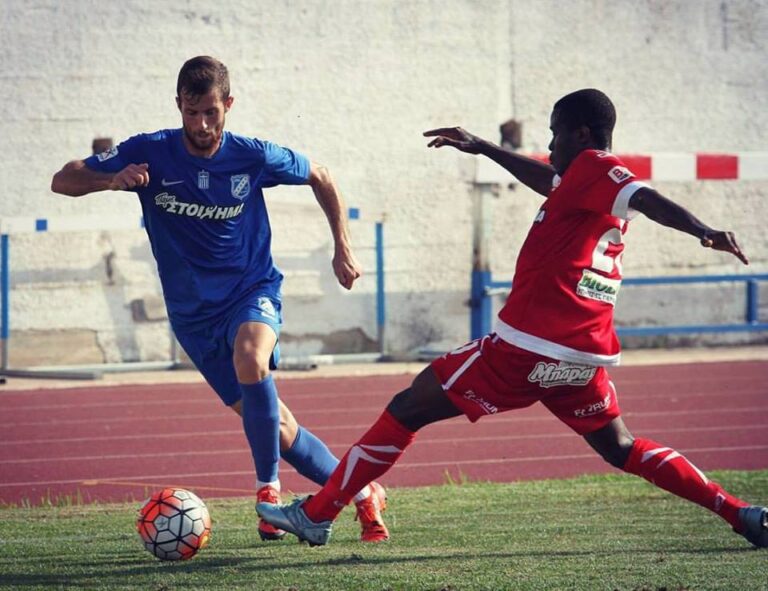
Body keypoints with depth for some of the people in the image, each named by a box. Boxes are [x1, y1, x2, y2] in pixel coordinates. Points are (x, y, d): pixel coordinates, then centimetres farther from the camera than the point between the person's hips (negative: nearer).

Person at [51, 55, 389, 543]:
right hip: (193, 312, 2)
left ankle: (269, 487, -23)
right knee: (272, 424, 1)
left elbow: (320, 178, 9)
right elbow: (63, 181, -10)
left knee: (250, 358, -36)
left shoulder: (253, 157, -10)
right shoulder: (149, 154, -10)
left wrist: (343, 247, 4)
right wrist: (111, 179, -31)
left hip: (253, 290, -2)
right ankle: (361, 493, 19)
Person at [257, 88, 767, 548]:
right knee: (622, 450, 21)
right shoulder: (603, 186, 20)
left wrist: (704, 232, -42)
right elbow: (551, 183, 41)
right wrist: (483, 149, 52)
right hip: (586, 356, 8)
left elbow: (646, 199, -24)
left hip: (526, 347, -8)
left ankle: (317, 515, 5)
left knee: (406, 410, 2)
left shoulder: (594, 167, -5)